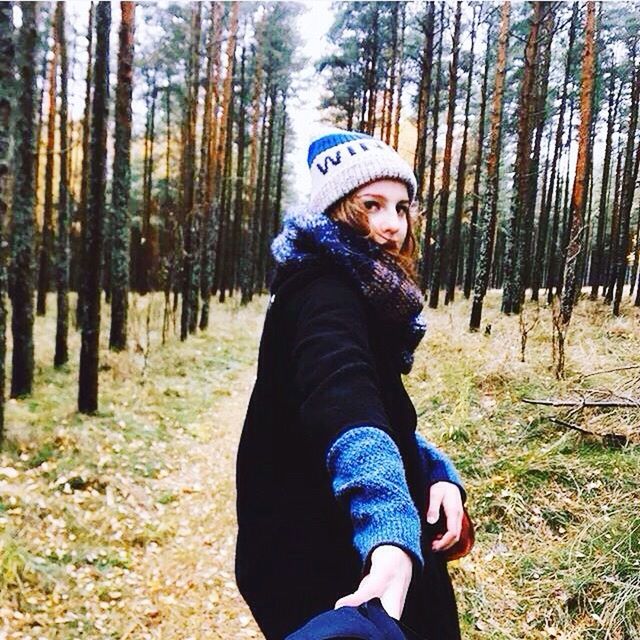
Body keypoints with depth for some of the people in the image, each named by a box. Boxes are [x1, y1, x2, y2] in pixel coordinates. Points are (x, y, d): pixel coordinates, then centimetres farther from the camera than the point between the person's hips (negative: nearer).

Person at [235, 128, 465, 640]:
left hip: (335, 548, 12)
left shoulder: (358, 293, 8)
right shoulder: (324, 296, -24)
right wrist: (392, 551, -61)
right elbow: (345, 406, -45)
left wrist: (439, 473, -4)